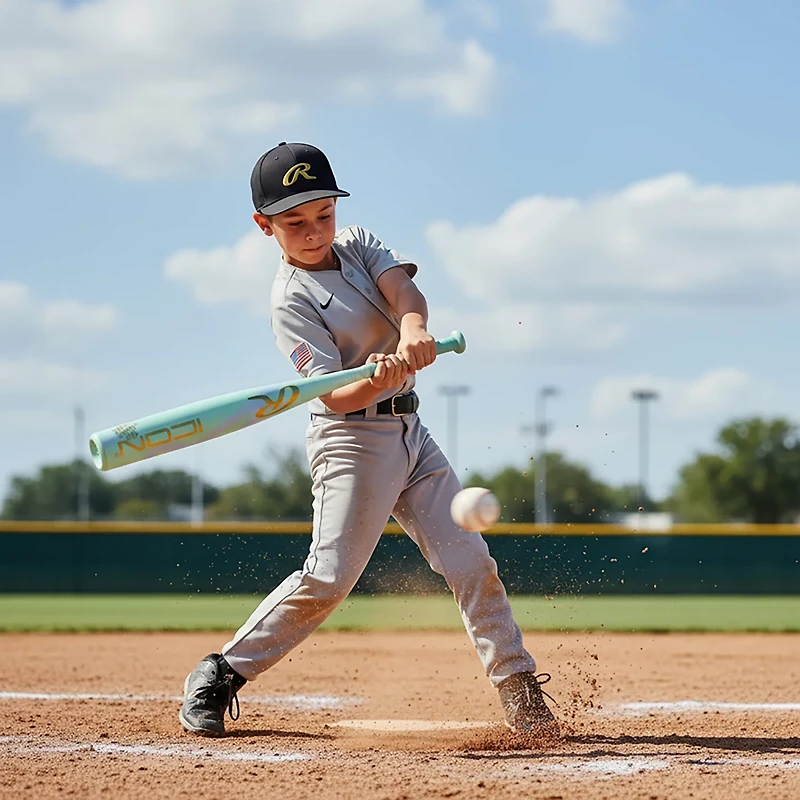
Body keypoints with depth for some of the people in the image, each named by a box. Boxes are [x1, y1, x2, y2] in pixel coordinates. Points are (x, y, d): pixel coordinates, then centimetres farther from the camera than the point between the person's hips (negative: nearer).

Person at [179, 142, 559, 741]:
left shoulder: (358, 244, 5)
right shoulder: (292, 299, -14)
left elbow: (403, 288, -15)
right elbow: (335, 397, -23)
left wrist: (413, 329, -38)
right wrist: (378, 380, -44)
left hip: (409, 432, 7)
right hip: (353, 439, -7)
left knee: (470, 561, 3)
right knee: (329, 578, -12)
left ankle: (520, 692, 9)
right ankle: (221, 674, 0)